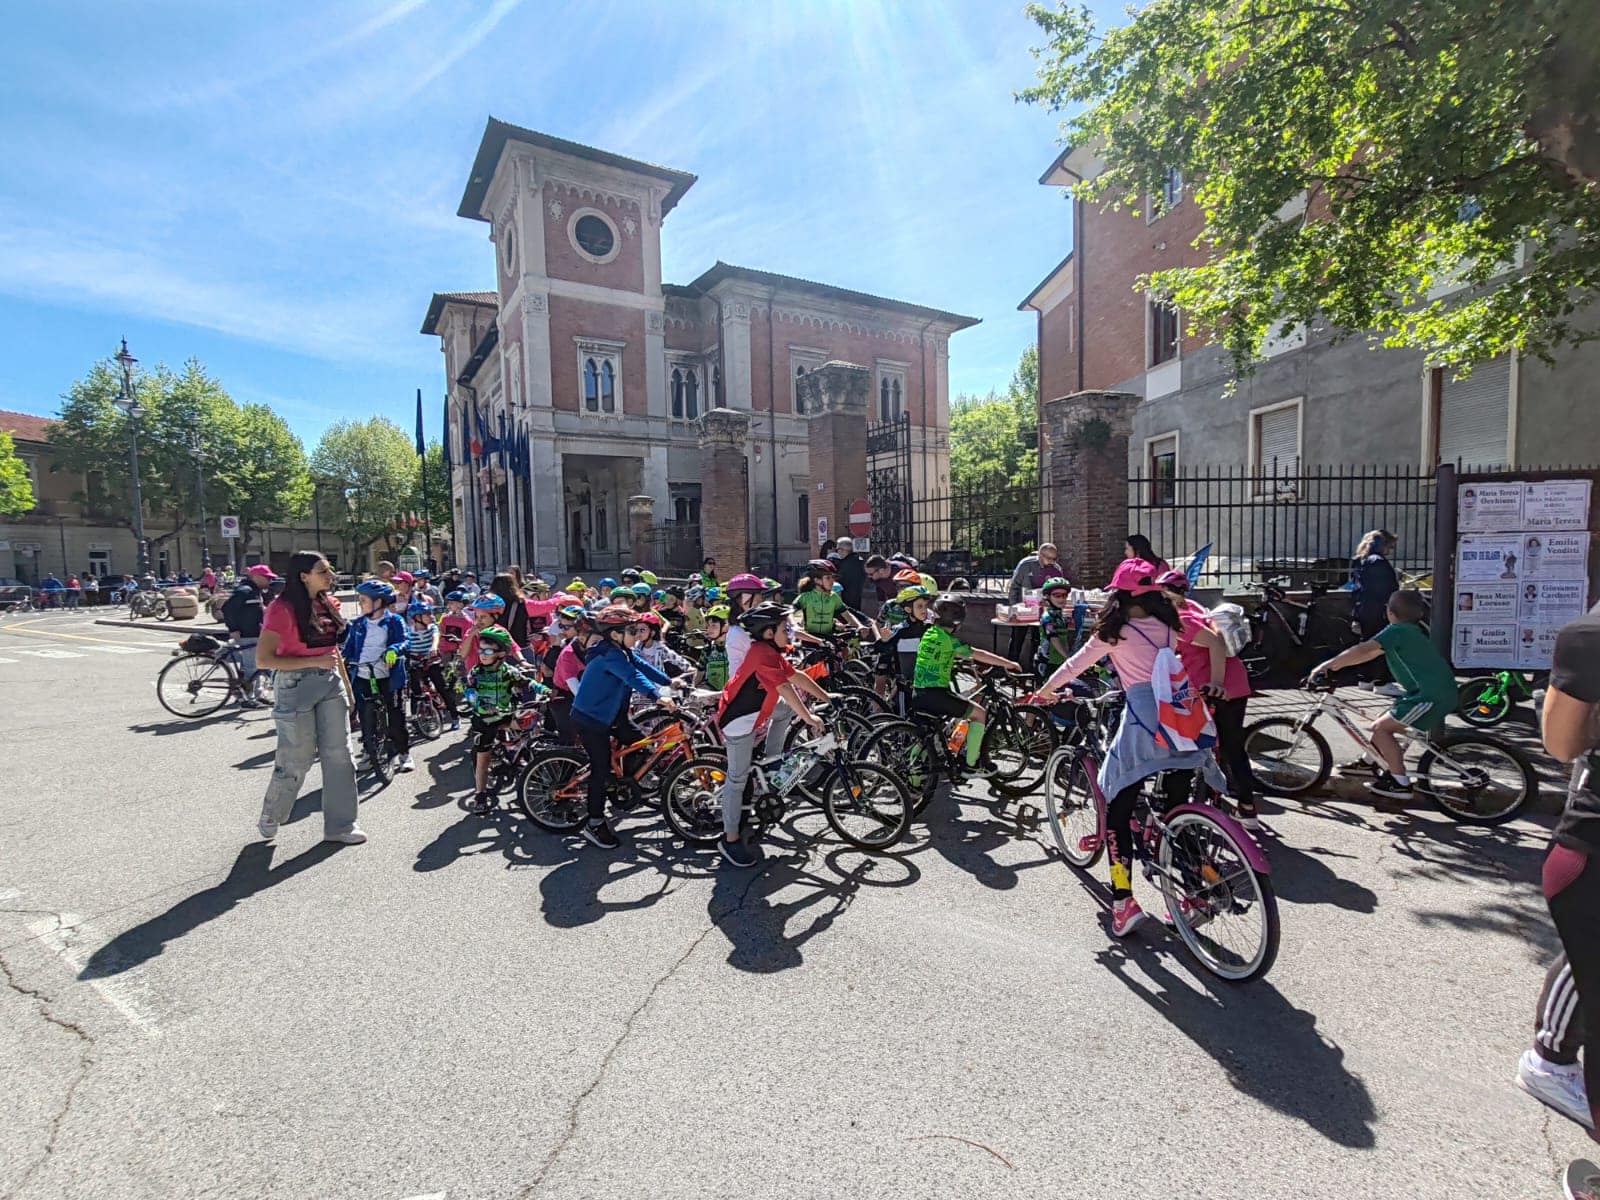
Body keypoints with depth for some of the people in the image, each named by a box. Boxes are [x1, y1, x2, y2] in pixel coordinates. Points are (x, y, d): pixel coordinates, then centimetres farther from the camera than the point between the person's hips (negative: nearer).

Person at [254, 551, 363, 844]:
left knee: (339, 754, 6)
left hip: (330, 683, 6)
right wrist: (314, 661, -23)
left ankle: (340, 825, 16)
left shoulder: (328, 603, 7)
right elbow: (263, 659, -18)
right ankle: (270, 818, 32)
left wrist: (346, 688, 18)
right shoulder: (283, 609, -15)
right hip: (296, 686, -6)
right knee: (296, 760, 5)